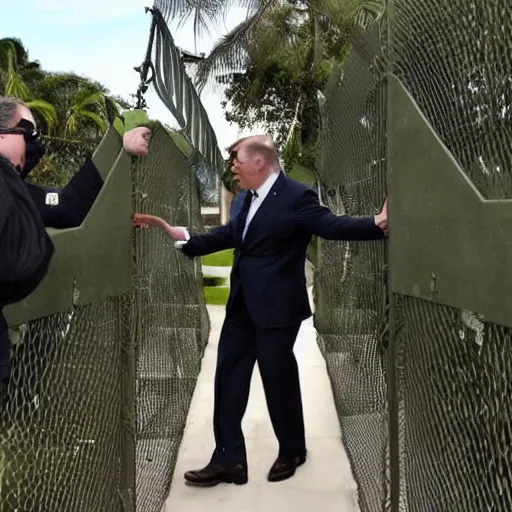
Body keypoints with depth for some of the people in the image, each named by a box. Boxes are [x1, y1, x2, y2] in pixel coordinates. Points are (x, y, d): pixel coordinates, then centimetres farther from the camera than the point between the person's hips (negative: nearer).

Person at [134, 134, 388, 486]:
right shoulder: (251, 198, 11)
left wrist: (378, 223, -36)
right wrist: (181, 236, 19)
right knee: (229, 378, 9)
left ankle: (292, 451, 33)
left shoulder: (296, 196, -14)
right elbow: (231, 235, 18)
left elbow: (332, 226, -21)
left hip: (276, 306, -8)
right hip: (243, 304, 8)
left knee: (279, 379, 8)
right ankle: (228, 459, 21)